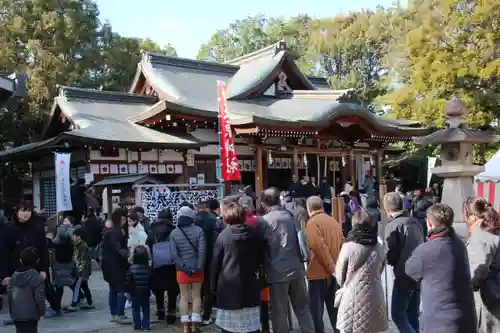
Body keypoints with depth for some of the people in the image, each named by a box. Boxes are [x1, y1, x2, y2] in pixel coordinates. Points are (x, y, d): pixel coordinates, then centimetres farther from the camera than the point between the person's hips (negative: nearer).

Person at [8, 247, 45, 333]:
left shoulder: (14, 276, 6)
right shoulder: (37, 277, -15)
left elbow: (10, 295, 11)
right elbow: (39, 297, -16)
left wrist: (11, 311, 21)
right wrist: (41, 312, -4)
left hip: (16, 314, 6)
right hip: (31, 314, -6)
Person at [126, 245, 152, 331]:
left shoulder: (132, 268, -13)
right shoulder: (148, 268, -6)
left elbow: (128, 282, -11)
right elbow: (151, 282, 2)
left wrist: (127, 290, 1)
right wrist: (151, 289, 16)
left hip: (135, 293, -2)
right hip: (146, 293, 2)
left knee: (136, 309, 8)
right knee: (145, 309, 11)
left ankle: (137, 326, 8)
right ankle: (145, 326, 10)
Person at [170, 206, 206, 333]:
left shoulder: (174, 233, -1)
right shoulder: (198, 230, -5)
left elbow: (173, 255, -8)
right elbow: (202, 251, -13)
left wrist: (184, 267, -9)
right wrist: (198, 267, -11)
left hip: (182, 270, 1)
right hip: (197, 269, -1)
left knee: (184, 297, 8)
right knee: (196, 296, 9)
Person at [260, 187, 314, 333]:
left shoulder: (265, 220, -9)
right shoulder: (291, 216, 5)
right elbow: (301, 241, 12)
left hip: (278, 272, -5)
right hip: (297, 269, 5)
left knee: (279, 313, 4)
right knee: (303, 308, 13)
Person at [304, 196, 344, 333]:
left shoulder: (312, 223, -12)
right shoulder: (334, 221, 10)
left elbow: (320, 247, -21)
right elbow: (342, 244, 13)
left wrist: (331, 268, -16)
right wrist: (335, 268, 14)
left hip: (319, 272, -7)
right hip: (333, 272, 7)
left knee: (316, 308, 1)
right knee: (334, 307, 15)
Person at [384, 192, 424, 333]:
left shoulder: (392, 226, -14)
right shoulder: (415, 222, 7)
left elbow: (391, 256, -14)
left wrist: (387, 259, 6)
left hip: (404, 277, -7)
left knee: (398, 315, 1)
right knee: (412, 315, 16)